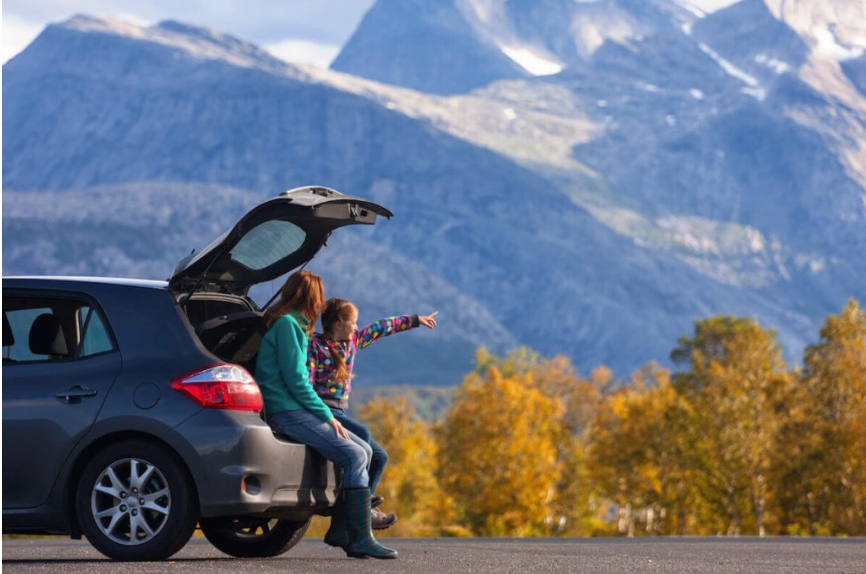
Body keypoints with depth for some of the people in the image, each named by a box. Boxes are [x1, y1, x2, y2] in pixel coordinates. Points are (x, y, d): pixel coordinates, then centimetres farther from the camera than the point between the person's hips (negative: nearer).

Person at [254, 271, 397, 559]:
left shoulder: (294, 325, 21)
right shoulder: (286, 324, -10)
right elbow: (295, 380, -16)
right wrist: (328, 416, -13)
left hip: (296, 409, 10)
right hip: (285, 412, -10)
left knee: (364, 449, 6)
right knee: (354, 455, -19)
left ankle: (341, 529, 4)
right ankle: (361, 539, -20)